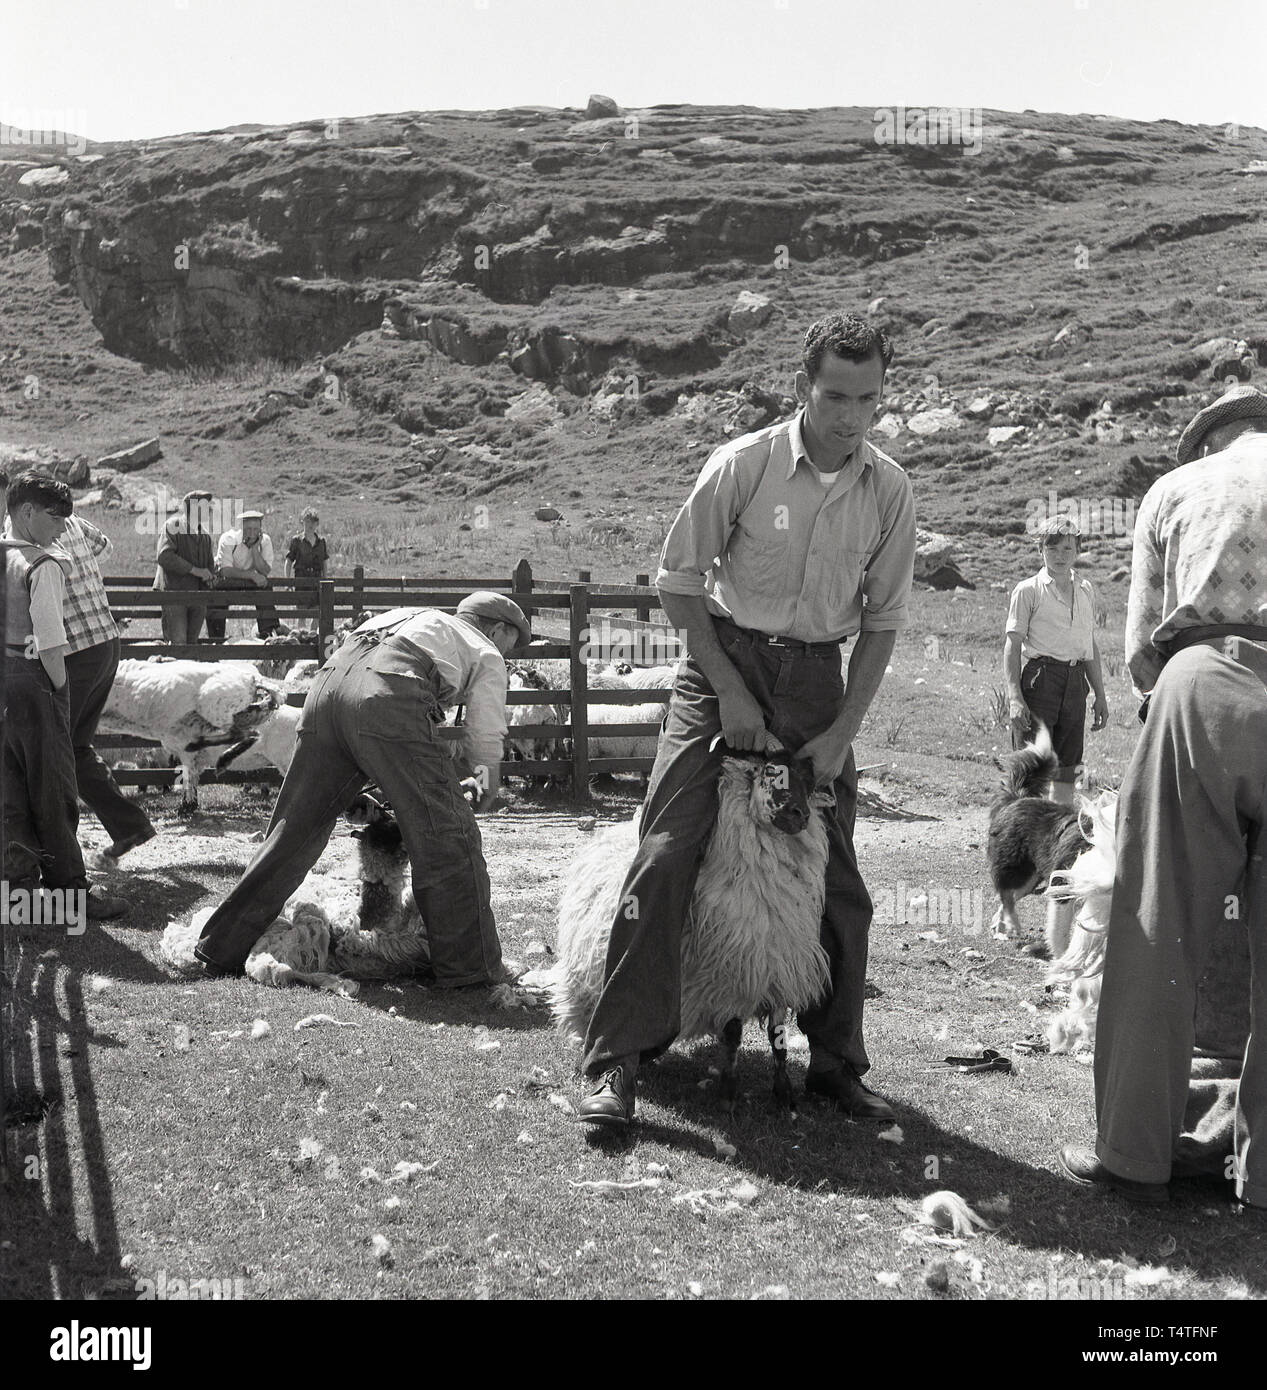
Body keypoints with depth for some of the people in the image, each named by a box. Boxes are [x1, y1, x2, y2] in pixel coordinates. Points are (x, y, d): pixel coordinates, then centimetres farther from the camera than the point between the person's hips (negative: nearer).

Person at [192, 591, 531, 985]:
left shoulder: (414, 617, 42)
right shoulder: (488, 656, 26)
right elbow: (486, 740, 21)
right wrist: (485, 794, 41)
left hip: (328, 683, 6)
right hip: (388, 696, -6)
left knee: (293, 830, 15)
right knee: (446, 834, 2)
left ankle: (222, 948, 23)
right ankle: (469, 966, 4)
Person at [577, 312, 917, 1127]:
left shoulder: (890, 490, -2)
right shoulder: (745, 464, -11)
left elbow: (884, 619, 5)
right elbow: (679, 580, -4)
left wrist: (843, 731, -2)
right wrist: (730, 693, -9)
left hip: (819, 678, 3)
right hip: (726, 661, -3)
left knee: (839, 883, 6)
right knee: (667, 854, -13)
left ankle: (837, 1064, 22)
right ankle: (618, 1061, -5)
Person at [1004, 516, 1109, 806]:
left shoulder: (1086, 591, 14)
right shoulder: (1028, 590, -2)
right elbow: (1012, 645, -5)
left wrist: (1100, 695, 19)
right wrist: (1015, 696, -14)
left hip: (1076, 681, 5)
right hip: (1041, 678, -5)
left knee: (1068, 769, 10)